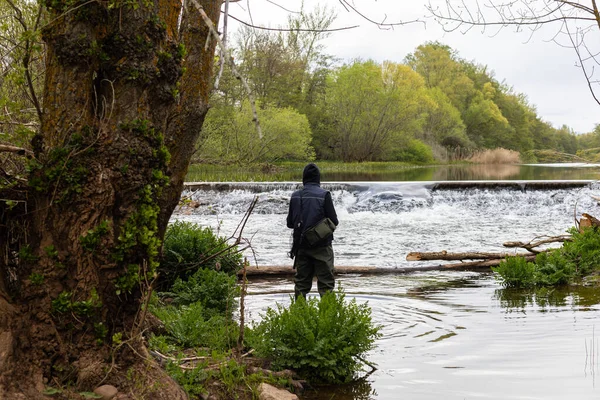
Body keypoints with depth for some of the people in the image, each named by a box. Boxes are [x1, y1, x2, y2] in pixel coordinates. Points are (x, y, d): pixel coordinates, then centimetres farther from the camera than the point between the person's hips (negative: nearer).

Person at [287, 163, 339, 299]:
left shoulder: (295, 196, 1)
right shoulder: (324, 195, -12)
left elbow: (290, 223, 6)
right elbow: (334, 221, -11)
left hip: (301, 246, 4)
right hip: (321, 246, -4)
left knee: (301, 282, 12)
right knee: (326, 282, 2)